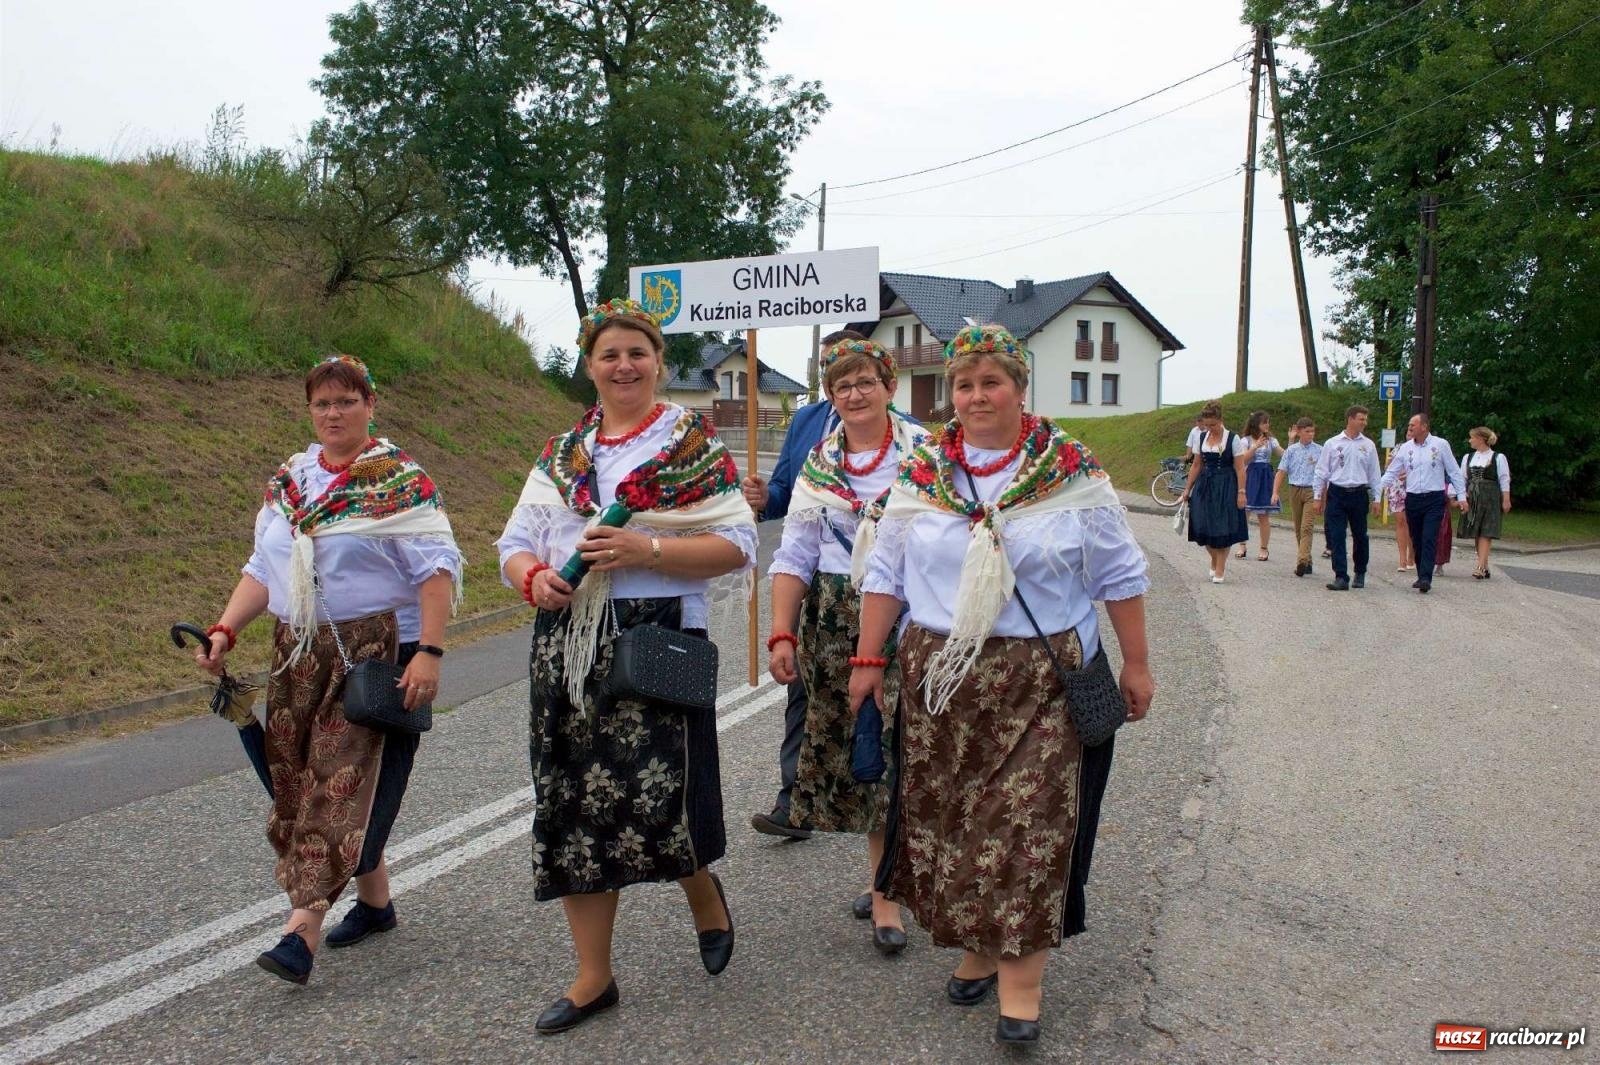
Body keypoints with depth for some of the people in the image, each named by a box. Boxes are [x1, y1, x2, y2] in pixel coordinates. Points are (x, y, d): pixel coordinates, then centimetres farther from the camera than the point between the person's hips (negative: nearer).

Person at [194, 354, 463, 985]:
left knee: (343, 783, -10)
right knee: (301, 783, 11)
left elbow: (437, 570, -12)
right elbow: (263, 570, 13)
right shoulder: (285, 483, 13)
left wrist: (429, 652, -20)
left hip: (377, 653, -7)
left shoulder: (401, 480, -6)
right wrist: (224, 632, -1)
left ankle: (303, 930, -11)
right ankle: (374, 901, 26)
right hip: (298, 654, 7)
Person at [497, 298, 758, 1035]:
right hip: (567, 643, 5)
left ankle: (703, 891, 27)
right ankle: (593, 978, 21)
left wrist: (647, 549, -19)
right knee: (572, 804, 6)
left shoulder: (692, 443, 0)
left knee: (656, 800, -10)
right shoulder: (561, 454, 14)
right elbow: (515, 543, 14)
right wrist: (534, 577, -9)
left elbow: (736, 546, -7)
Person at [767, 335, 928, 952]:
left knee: (893, 744, -7)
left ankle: (885, 889, 5)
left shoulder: (922, 452, 2)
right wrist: (782, 634, -1)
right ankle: (887, 875, 22)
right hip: (835, 621, 3)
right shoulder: (817, 465, 11)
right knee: (847, 746, 4)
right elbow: (794, 557, 8)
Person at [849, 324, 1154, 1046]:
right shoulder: (920, 473, 5)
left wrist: (1137, 666, 5)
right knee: (948, 816, 7)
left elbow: (1118, 576, 4)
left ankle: (1020, 977, 6)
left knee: (1031, 822, -4)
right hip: (938, 676, 3)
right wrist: (868, 659, 6)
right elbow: (885, 573, 8)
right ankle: (975, 946, 25)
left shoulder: (1072, 473, -1)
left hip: (1041, 681, -2)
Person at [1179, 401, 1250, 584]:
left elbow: (1239, 468, -7)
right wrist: (1188, 488, 9)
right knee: (1204, 528, 2)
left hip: (1225, 488, -4)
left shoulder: (1233, 439, -6)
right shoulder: (1202, 438, 7)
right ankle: (1215, 561, 26)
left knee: (1222, 529, -2)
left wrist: (1241, 492, -12)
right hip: (1204, 486, 4)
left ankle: (1219, 571, 7)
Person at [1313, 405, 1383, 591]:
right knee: (1336, 536, -5)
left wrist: (1375, 499, 5)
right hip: (1336, 494, -1)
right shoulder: (1332, 443, 2)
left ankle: (1360, 574, 26)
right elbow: (1322, 471, 5)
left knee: (1360, 536, 10)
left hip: (1359, 494, 1)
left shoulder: (1368, 445, 5)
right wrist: (1317, 497, 2)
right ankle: (1341, 577, -4)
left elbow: (1375, 474, 9)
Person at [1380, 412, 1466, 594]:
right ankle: (1422, 576, 19)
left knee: (1429, 539, -12)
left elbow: (1454, 472, 3)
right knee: (1417, 541, 8)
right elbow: (1391, 473, 8)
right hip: (1412, 499, 4)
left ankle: (1425, 578, -17)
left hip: (1434, 499, -4)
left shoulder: (1440, 445, -1)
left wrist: (1462, 496, -1)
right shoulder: (1405, 448, 7)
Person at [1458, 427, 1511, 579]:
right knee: (1476, 534, 3)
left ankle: (1481, 567, -17)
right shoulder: (1467, 457, 12)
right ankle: (1485, 567, 10)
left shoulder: (1498, 458, -1)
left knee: (1486, 533, -10)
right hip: (1472, 498, 5)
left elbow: (1504, 480, -1)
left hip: (1490, 498, -5)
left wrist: (1506, 500, -5)